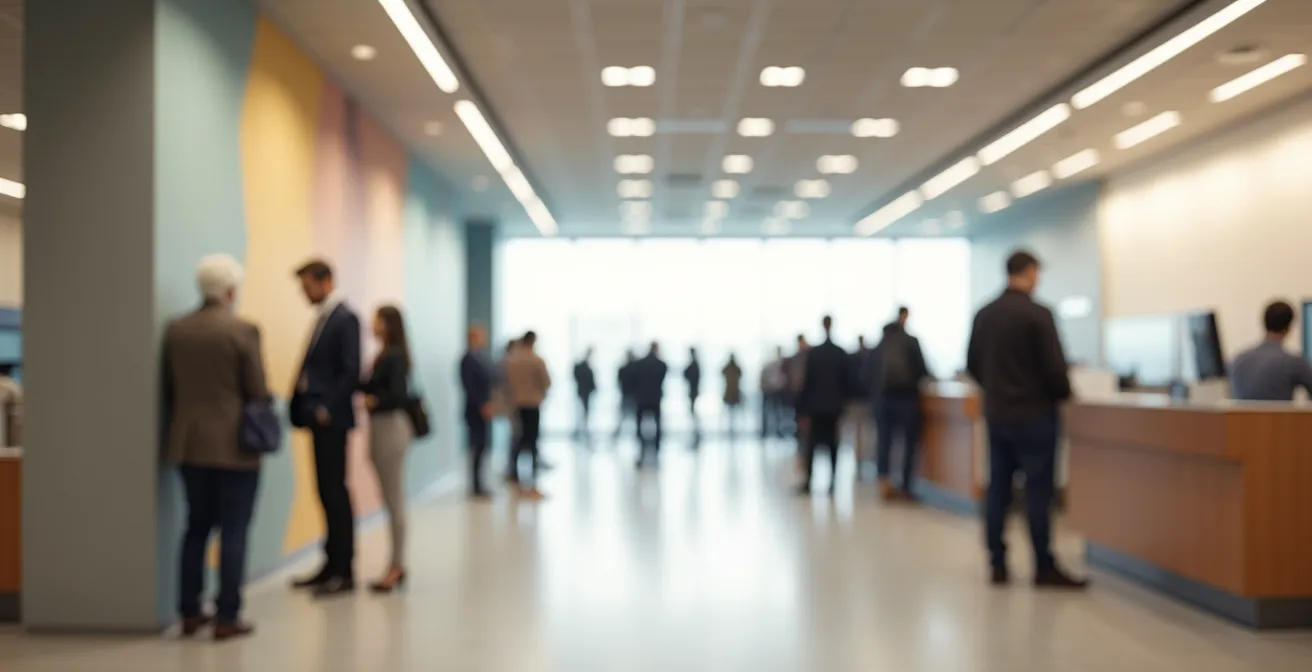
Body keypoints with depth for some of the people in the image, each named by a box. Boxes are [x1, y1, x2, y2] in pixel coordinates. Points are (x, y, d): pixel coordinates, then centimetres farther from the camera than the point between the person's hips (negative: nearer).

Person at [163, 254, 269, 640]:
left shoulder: (174, 330, 4)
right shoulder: (243, 330, -12)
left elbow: (168, 388, 9)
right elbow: (258, 392, -10)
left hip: (188, 444, 6)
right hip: (234, 445, -5)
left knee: (197, 526, 15)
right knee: (233, 530, 0)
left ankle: (189, 612, 18)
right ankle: (227, 618, 1)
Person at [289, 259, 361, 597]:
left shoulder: (345, 318, -12)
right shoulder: (325, 317, 15)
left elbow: (351, 371, -18)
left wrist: (327, 409, -16)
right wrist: (304, 405, 8)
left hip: (331, 418, -9)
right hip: (319, 417, 9)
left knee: (335, 492, -4)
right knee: (327, 492, 11)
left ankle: (344, 571, 2)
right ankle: (332, 565, 18)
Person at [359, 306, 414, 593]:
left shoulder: (395, 356, -13)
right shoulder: (386, 355, 11)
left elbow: (399, 395, -20)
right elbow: (373, 386, 12)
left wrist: (374, 400, -7)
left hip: (391, 427, -9)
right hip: (381, 427, 9)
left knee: (394, 501, -2)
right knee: (392, 500, 13)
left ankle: (397, 566, 4)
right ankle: (397, 564, 19)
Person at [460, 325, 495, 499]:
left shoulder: (481, 358, 14)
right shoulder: (468, 359, -13)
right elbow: (468, 386, -18)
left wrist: (489, 403, 6)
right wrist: (482, 405, -18)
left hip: (484, 410, 9)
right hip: (476, 411, -9)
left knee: (481, 447, 11)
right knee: (478, 447, -6)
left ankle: (478, 486, 17)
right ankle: (476, 488, -2)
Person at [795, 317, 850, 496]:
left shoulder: (813, 353, -6)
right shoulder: (842, 354, -2)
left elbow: (806, 382, -5)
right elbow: (846, 382, 0)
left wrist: (803, 409, -1)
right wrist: (843, 403, 9)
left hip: (815, 407, -1)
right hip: (835, 407, 1)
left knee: (810, 444, 5)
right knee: (832, 446, 6)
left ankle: (806, 482, -5)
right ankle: (832, 484, 0)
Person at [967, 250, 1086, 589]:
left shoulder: (984, 314, 6)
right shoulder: (1038, 314, -14)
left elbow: (972, 363, 12)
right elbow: (1054, 366, -16)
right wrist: (1063, 394, 3)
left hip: (996, 413, 6)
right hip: (1033, 413, -6)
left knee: (998, 488, 8)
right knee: (1038, 490, -2)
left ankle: (998, 564, 10)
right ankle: (1044, 567, 2)